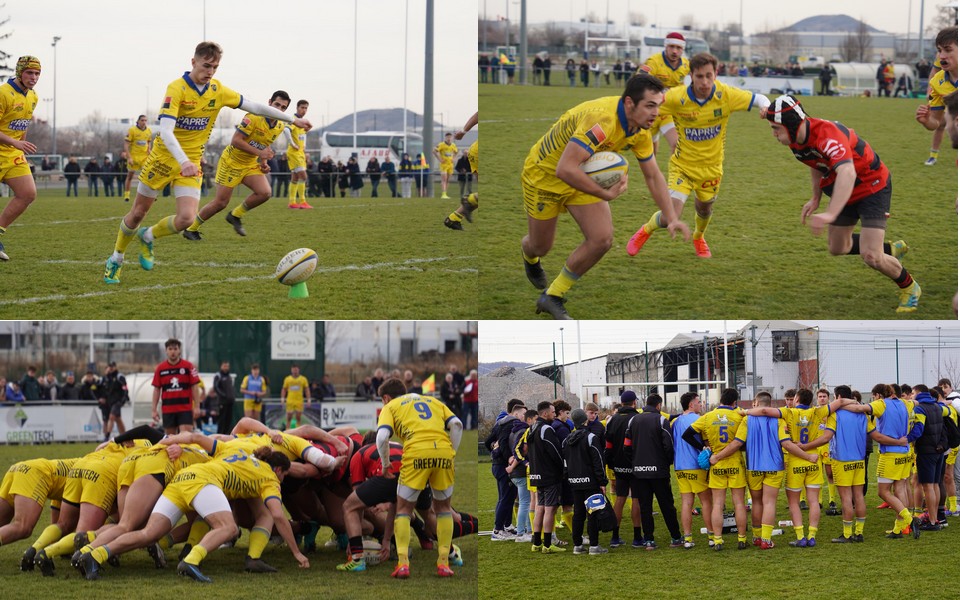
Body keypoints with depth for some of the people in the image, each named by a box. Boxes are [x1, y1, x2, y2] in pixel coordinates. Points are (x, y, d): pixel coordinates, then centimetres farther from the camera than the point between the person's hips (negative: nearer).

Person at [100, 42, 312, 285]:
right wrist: (183, 161, -41)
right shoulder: (177, 88, -18)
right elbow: (166, 131, -28)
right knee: (138, 212, 6)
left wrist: (292, 119, 9)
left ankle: (148, 237, 16)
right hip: (163, 159, -4)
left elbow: (255, 107, 7)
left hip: (191, 164, 4)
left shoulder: (218, 91, -2)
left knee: (186, 219, -15)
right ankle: (115, 260, 29)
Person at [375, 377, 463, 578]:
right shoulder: (432, 401, 30)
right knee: (443, 507, 21)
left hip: (416, 453, -3)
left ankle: (403, 563, -2)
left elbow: (382, 437, 2)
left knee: (403, 509, 12)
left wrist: (385, 465, 15)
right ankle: (443, 563, 14)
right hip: (444, 451, 3)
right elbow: (456, 424, 14)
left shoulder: (390, 407, 20)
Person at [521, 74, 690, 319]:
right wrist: (605, 194, -38)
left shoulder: (641, 130, -12)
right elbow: (565, 169, -45)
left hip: (584, 177, 6)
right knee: (541, 246, 9)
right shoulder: (602, 119, -39)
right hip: (545, 173, -6)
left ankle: (552, 297, 6)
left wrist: (671, 219, -6)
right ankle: (528, 254, 51)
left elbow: (653, 175, 2)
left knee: (602, 239, -11)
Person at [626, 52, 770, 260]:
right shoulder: (676, 98, -24)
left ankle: (698, 237, 60)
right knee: (671, 215, -15)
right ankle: (646, 231, 20)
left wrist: (766, 107, -29)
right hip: (683, 165, -3)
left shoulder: (726, 95, -19)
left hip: (711, 167, 3)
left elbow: (759, 99, -7)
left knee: (705, 209, 23)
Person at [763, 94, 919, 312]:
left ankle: (909, 288, 12)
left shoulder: (828, 134, -38)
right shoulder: (795, 140, -10)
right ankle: (892, 249, 41)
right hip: (845, 190, 9)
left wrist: (830, 214, -65)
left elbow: (848, 173, -54)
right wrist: (816, 198, 13)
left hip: (872, 186, -9)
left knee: (870, 257, -17)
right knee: (837, 247, 19)